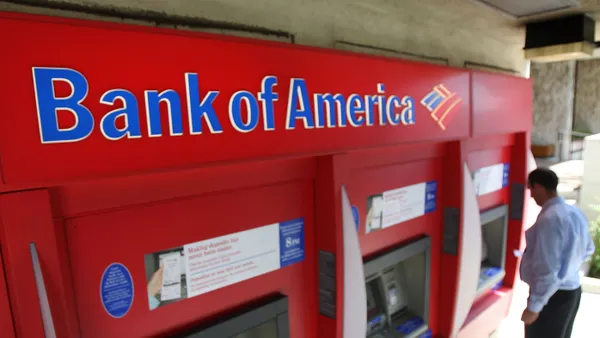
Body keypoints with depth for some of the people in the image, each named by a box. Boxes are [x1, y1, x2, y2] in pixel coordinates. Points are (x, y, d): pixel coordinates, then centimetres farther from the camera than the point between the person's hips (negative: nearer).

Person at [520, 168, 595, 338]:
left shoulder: (548, 219, -26)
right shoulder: (576, 213, 3)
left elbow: (547, 270, -27)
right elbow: (588, 250, 19)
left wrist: (533, 306, -20)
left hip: (552, 295, -9)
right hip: (572, 289, 9)